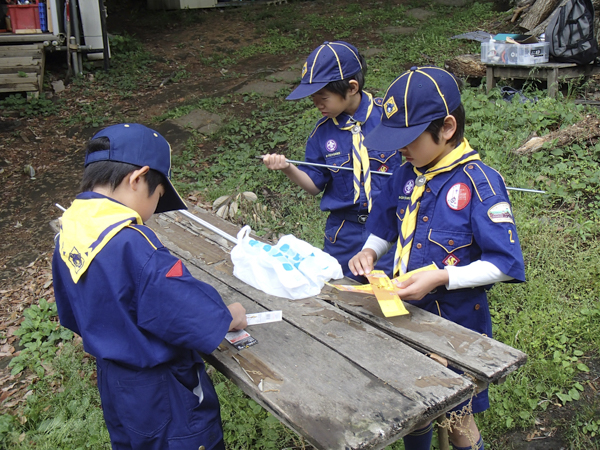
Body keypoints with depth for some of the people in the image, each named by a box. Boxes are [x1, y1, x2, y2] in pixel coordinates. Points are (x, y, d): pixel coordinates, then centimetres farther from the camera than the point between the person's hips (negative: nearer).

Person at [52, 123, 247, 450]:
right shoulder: (130, 244, -34)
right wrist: (228, 317, -12)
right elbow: (184, 304, -30)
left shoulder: (68, 231, -6)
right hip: (162, 392, -8)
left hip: (114, 382, 8)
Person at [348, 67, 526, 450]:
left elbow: (504, 263, -19)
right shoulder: (406, 176, 0)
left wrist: (441, 278, -28)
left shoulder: (479, 182, -20)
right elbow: (386, 228, 15)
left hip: (457, 323, -6)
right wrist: (370, 251, -6)